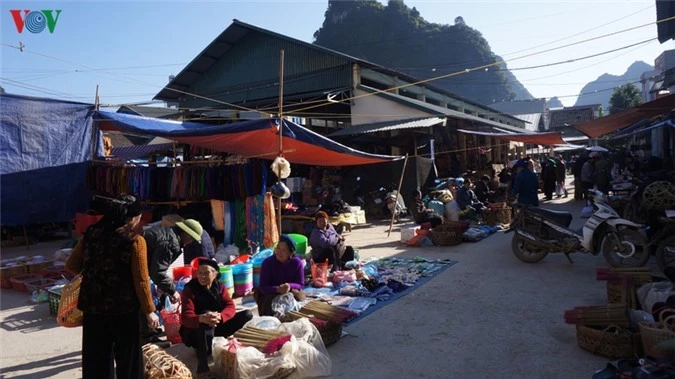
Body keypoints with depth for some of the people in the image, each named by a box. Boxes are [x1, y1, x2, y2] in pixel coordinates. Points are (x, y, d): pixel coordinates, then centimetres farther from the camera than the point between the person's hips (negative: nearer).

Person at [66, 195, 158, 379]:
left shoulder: (91, 234, -1)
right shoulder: (135, 241, -14)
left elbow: (71, 265, 8)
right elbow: (141, 281, -13)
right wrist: (149, 310, -3)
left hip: (93, 307, 4)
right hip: (124, 309, -4)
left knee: (96, 359, 17)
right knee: (127, 359, 13)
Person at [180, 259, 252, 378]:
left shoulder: (219, 287, -3)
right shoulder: (189, 289, -15)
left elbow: (231, 306, -14)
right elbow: (186, 317, -26)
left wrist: (219, 317, -38)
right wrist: (202, 318, -49)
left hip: (216, 327, 5)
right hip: (194, 330, -4)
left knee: (247, 314, -9)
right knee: (206, 322, -39)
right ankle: (202, 366, -36)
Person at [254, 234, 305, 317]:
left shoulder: (297, 262, -13)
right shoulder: (267, 263, -17)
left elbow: (300, 284, -9)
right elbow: (263, 287, -19)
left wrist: (290, 286, -32)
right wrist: (277, 289, -39)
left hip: (291, 292, 1)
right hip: (270, 293, -1)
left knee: (298, 297, -28)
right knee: (269, 302, -31)